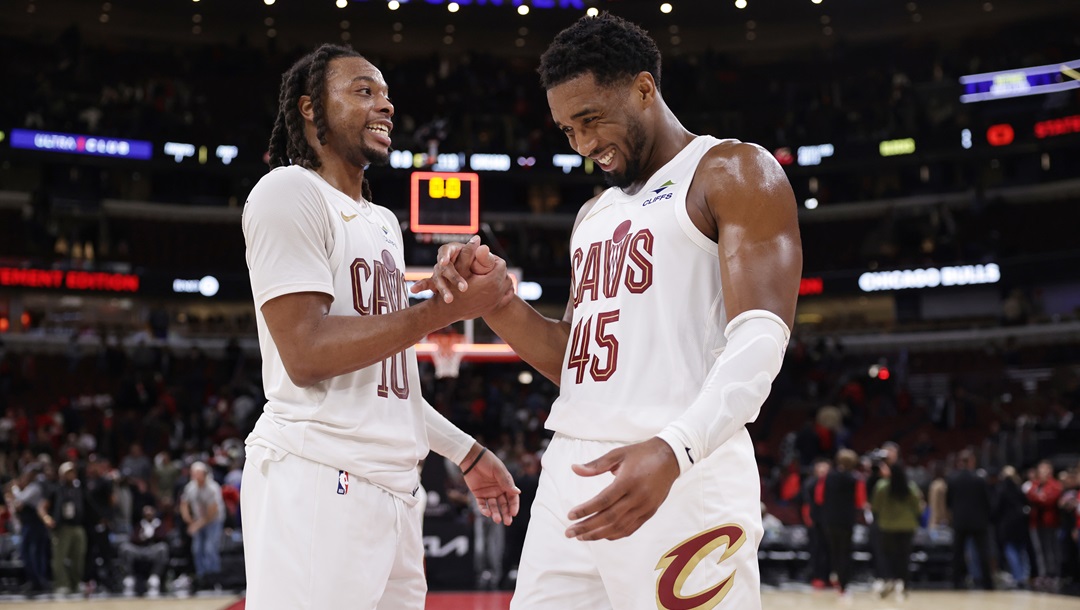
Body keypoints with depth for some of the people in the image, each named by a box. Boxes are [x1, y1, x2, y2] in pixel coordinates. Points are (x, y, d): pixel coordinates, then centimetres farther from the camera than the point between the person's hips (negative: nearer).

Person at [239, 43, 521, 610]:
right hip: (319, 478, -8)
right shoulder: (290, 191, -6)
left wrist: (464, 452, 24)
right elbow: (307, 355, -17)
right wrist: (447, 308, -16)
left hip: (392, 485, 9)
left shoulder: (384, 222, 22)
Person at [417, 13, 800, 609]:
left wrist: (674, 450, -30)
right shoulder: (594, 214, 23)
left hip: (684, 473, -7)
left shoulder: (734, 173, -2)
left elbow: (760, 339, -14)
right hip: (572, 472, 7)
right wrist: (493, 299, 5)